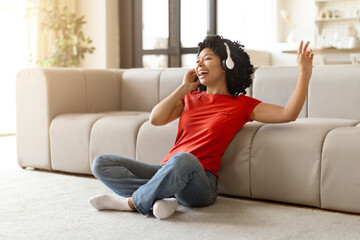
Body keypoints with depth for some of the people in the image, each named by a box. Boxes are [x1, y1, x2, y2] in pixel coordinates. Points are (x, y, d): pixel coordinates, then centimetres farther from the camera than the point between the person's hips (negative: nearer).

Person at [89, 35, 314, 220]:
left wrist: (305, 74, -11)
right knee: (102, 163, -9)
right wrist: (184, 88, 9)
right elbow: (156, 119, 7)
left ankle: (131, 202, -20)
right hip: (166, 171, 6)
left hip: (200, 181, -5)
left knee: (183, 160, -42)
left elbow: (287, 114, -3)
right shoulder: (191, 97, 20)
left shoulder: (242, 105, 7)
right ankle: (162, 198, -27)